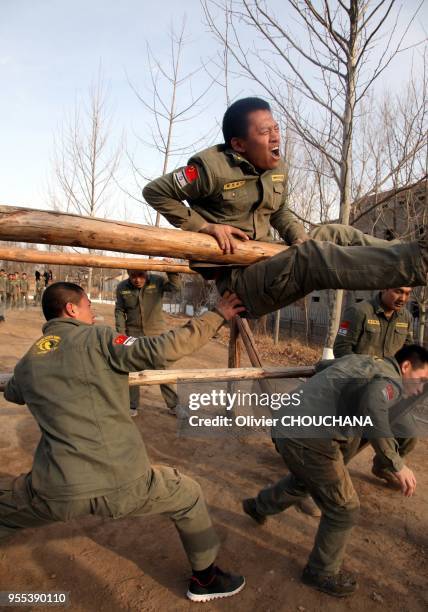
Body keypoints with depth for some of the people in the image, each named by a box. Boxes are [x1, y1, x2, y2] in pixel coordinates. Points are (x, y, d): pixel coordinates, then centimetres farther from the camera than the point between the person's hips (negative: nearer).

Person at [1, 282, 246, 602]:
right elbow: (162, 349, -19)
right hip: (122, 483, -3)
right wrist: (217, 316, -10)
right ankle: (205, 579, 37)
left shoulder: (27, 363, 10)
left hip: (57, 492, 4)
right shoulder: (96, 338, -7)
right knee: (188, 496, 23)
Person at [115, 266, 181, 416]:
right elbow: (119, 311, 0)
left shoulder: (157, 281, -10)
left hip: (156, 332, -1)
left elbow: (176, 286, -23)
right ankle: (132, 406, 24)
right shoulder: (122, 288, -5)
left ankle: (174, 405, 16)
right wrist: (121, 333, -6)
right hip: (133, 334, 2)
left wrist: (171, 271, -38)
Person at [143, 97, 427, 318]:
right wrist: (204, 226, -17)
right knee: (313, 258, -30)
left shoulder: (277, 168, 8)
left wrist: (300, 239, 0)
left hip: (266, 263, 9)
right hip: (236, 279, -8)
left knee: (337, 234, 0)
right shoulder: (212, 167, -14)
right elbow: (155, 191, -8)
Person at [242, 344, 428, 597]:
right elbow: (373, 408, -35)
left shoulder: (361, 360, 16)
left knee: (305, 480, 38)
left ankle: (259, 506, 60)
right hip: (309, 440, -10)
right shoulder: (391, 381, -11)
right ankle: (322, 573, 32)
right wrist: (397, 464, -28)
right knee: (344, 510, 9)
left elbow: (323, 365, 34)